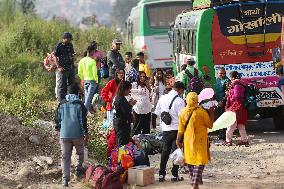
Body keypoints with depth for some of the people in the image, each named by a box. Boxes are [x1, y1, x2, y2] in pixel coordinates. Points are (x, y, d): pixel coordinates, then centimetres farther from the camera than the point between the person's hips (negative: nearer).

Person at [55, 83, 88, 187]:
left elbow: (57, 119, 11)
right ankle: (79, 169, 20)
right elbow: (83, 120, -8)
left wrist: (59, 129, 26)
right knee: (80, 152, 23)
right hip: (77, 134, -3)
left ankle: (65, 179, -3)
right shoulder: (79, 104, -6)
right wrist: (86, 133, -1)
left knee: (65, 156, 4)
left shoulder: (61, 104, 6)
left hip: (64, 134, 3)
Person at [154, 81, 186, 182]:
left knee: (165, 151, 15)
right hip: (176, 129, -4)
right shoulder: (180, 101, -15)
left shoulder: (162, 98, 1)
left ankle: (161, 174, 14)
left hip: (165, 128, 4)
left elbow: (157, 112, 10)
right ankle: (175, 175, 7)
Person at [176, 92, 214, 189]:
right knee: (199, 162, 0)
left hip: (187, 140, 4)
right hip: (200, 141, -4)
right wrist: (211, 112, 4)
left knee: (190, 161, 17)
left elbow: (181, 129, 1)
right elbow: (210, 125, -5)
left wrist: (178, 140, 13)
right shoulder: (201, 112, -17)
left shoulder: (183, 113, -6)